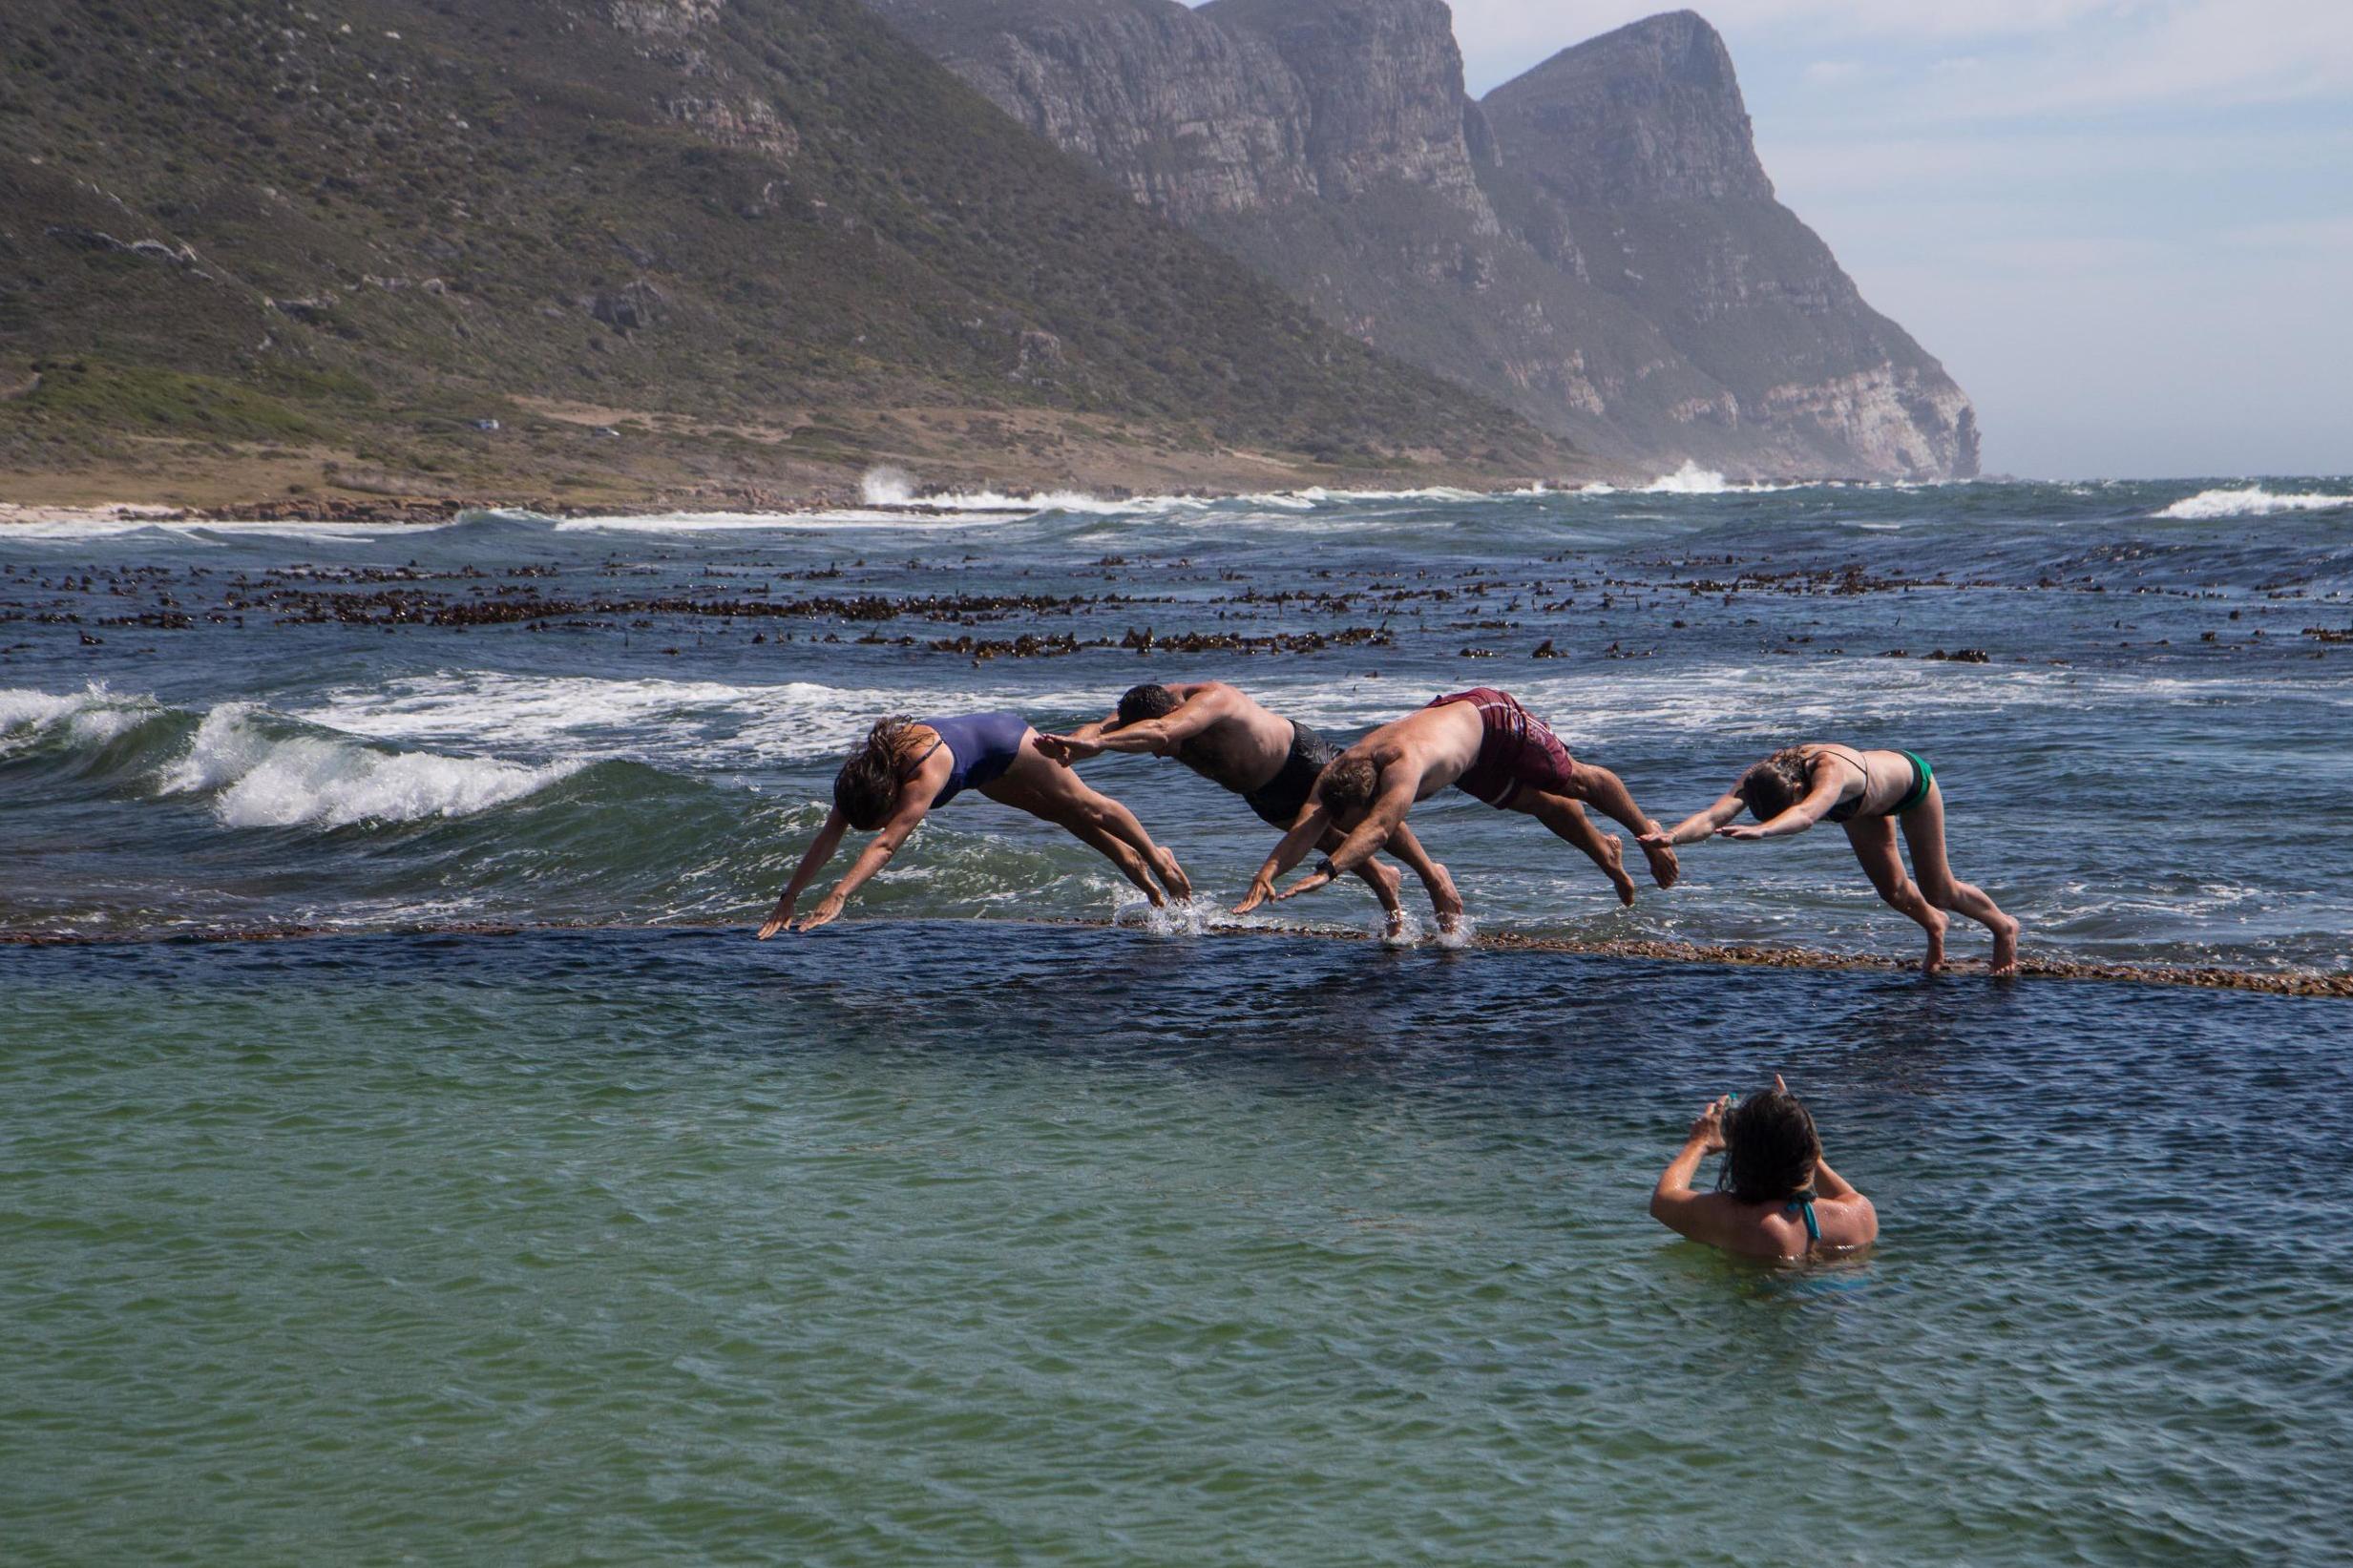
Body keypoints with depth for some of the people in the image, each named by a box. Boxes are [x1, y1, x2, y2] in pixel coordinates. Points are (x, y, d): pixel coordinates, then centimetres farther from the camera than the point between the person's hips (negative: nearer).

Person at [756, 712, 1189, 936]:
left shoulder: (926, 770, -48)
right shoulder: (861, 775, -30)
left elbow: (886, 844, -55)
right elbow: (827, 839, -30)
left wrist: (836, 899, -62)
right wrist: (787, 900, -38)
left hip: (1005, 741, -6)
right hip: (984, 771, 6)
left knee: (1084, 807, 16)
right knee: (1060, 815, 25)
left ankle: (1156, 857, 39)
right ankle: (1130, 862, 46)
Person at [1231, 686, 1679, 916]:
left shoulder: (1404, 763, -49)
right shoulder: (1337, 773, -30)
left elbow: (1378, 829, -62)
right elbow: (1304, 829, -39)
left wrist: (1326, 871, -73)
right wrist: (1266, 875, -56)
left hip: (1490, 717, -6)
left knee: (1575, 781, 18)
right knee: (1542, 804, 25)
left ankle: (1650, 833, 44)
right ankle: (1605, 852, 51)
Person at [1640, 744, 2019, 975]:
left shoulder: (1831, 769, -50)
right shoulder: (1760, 777, -34)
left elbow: (1806, 815, -70)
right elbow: (1713, 816, -46)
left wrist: (1759, 830, -87)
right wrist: (1671, 837, -65)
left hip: (1910, 777, -5)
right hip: (1865, 802, 5)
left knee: (1938, 892, 7)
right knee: (1892, 890, 13)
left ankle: (2003, 927, 37)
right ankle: (1934, 926, 48)